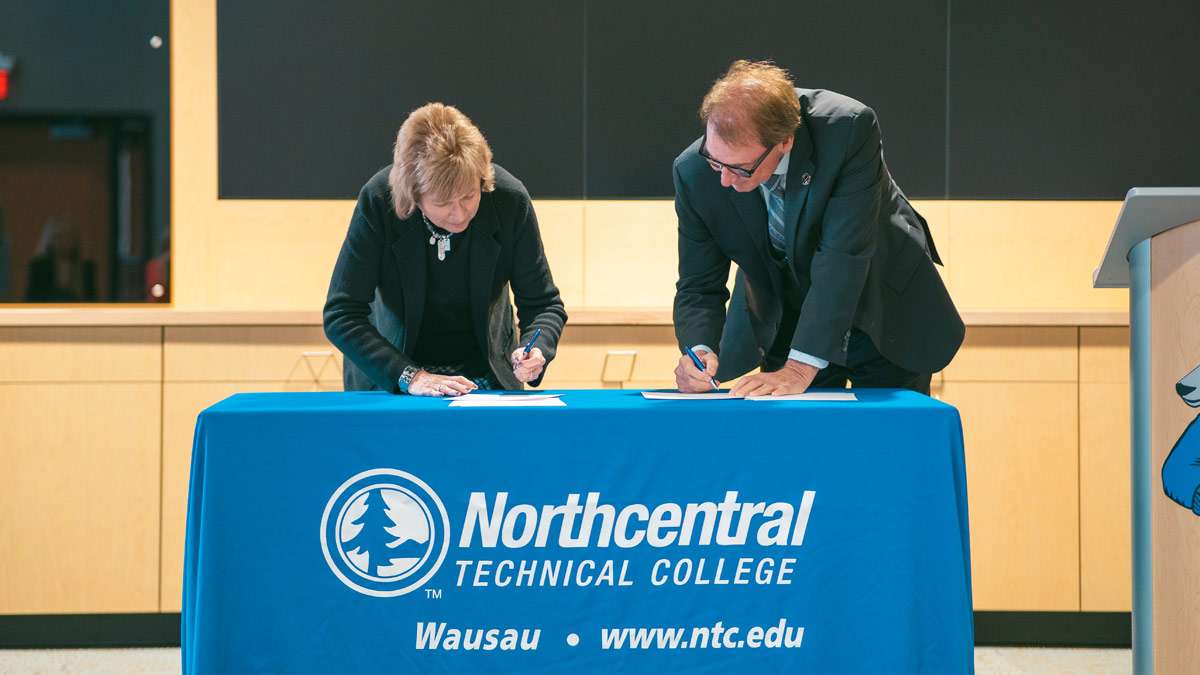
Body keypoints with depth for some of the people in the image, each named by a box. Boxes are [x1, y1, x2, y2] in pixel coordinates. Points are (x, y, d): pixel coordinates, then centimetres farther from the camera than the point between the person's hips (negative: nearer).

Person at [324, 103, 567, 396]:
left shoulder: (509, 199, -15)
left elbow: (545, 305, -4)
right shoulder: (377, 201, -19)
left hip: (486, 373, 1)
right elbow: (340, 316, -18)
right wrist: (410, 377, -29)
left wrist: (535, 351, -26)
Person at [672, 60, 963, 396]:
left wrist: (800, 368, -41)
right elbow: (699, 286, -13)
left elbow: (844, 255, -36)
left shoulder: (849, 130, -33)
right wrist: (699, 352, -35)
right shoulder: (694, 172, -22)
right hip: (781, 328, 2)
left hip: (884, 317, -2)